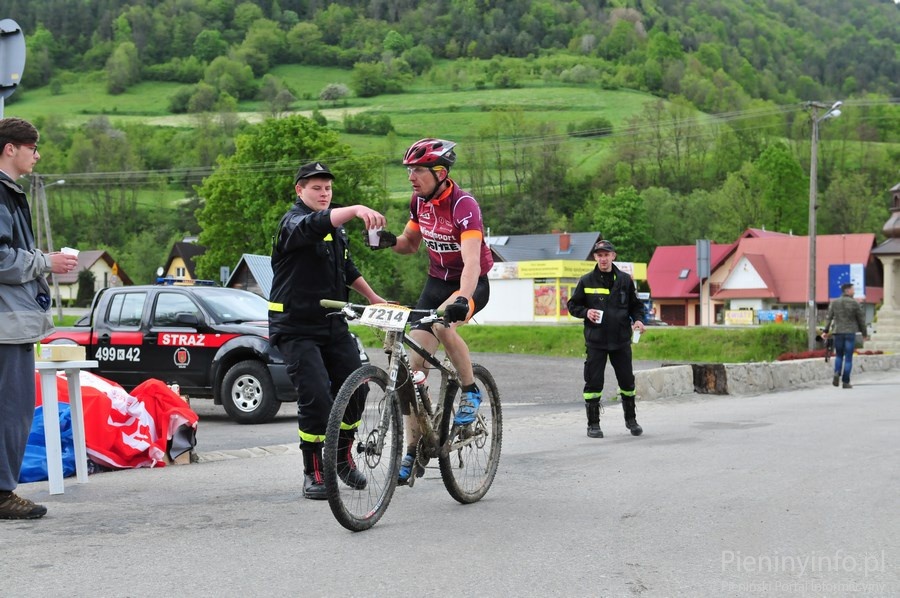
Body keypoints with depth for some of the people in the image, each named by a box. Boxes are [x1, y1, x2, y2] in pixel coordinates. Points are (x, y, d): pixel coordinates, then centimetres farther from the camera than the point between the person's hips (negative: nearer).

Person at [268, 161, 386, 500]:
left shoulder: (336, 229, 14)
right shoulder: (293, 223, -13)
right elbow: (316, 224, -37)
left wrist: (373, 298, 30)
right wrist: (356, 210, -53)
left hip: (333, 325, 7)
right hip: (297, 328, -7)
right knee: (316, 397, -15)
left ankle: (343, 458, 24)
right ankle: (313, 472, -1)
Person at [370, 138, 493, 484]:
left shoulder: (463, 205, -24)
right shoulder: (419, 202, -3)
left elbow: (472, 260, -37)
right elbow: (411, 243, 13)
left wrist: (462, 300, -53)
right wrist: (390, 242, -10)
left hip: (470, 284, -6)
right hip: (436, 282, 6)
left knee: (443, 324, -37)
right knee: (415, 364, -6)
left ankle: (471, 391, -11)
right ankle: (413, 451, 0)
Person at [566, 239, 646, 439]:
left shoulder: (625, 280, 5)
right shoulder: (586, 281, 2)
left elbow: (636, 304, 13)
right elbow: (572, 305, 8)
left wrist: (637, 319, -6)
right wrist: (585, 312, -11)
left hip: (621, 340, 1)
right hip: (595, 341, -1)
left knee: (627, 381, 8)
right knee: (593, 382, -1)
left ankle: (631, 419, 26)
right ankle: (593, 424, 9)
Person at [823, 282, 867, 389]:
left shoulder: (834, 302, 5)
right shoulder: (855, 303, -3)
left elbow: (829, 317, 0)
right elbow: (861, 319, 1)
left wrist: (826, 331, 0)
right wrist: (864, 333, 10)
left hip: (838, 332, 3)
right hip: (850, 332, -3)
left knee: (839, 355, 18)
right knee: (848, 358, 2)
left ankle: (837, 373, -7)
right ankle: (846, 381, 0)